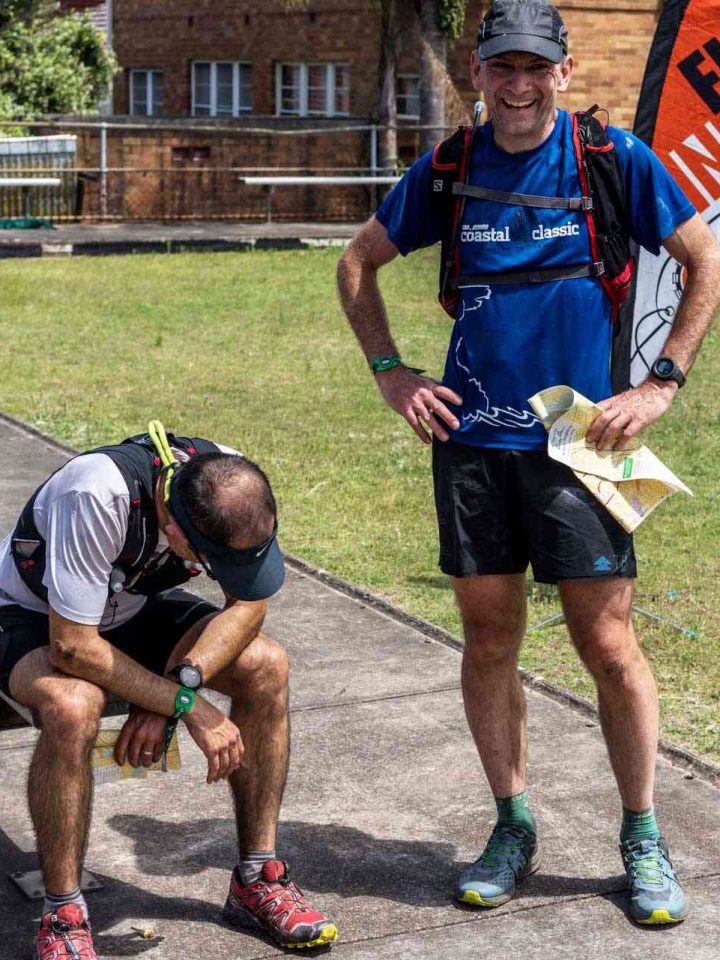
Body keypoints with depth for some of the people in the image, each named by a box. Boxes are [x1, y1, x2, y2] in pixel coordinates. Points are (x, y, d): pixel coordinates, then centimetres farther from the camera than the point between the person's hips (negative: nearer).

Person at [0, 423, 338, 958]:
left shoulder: (236, 487, -25)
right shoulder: (97, 496, -40)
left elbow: (249, 606, -13)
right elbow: (71, 647, -36)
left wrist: (177, 685, -29)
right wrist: (189, 706, -33)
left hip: (135, 610, 5)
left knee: (266, 665, -17)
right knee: (73, 707, -38)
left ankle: (256, 880, -5)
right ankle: (63, 916, -20)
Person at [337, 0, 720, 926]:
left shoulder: (616, 158, -1)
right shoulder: (447, 171, 6)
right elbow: (358, 262, 18)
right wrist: (391, 375, 9)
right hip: (471, 437, 3)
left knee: (607, 642, -2)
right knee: (488, 638, 8)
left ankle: (643, 841, 15)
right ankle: (512, 828, 24)